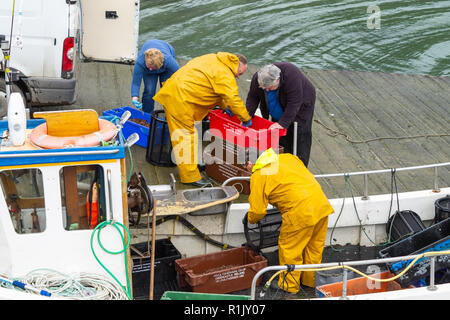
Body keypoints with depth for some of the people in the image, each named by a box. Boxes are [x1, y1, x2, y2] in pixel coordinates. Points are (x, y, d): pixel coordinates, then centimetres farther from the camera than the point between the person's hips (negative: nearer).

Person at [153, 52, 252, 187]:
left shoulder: (214, 60, 18)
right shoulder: (225, 76, -13)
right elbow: (233, 100, -15)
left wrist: (224, 106, 29)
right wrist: (246, 119, -3)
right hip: (180, 99, -10)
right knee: (186, 135, -6)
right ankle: (190, 177, -1)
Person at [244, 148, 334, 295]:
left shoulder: (258, 176, -1)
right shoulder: (287, 157, 18)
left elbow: (258, 210, 0)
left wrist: (250, 220, 21)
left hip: (300, 212, -8)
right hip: (322, 204, 8)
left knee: (289, 249, 12)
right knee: (314, 247, 21)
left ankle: (289, 286, 24)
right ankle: (309, 282, 36)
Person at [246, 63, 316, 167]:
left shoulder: (291, 76, -40)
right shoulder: (257, 78, -23)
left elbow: (294, 103, -38)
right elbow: (252, 97, -11)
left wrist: (282, 123, -39)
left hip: (300, 107, -5)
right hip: (279, 109, 5)